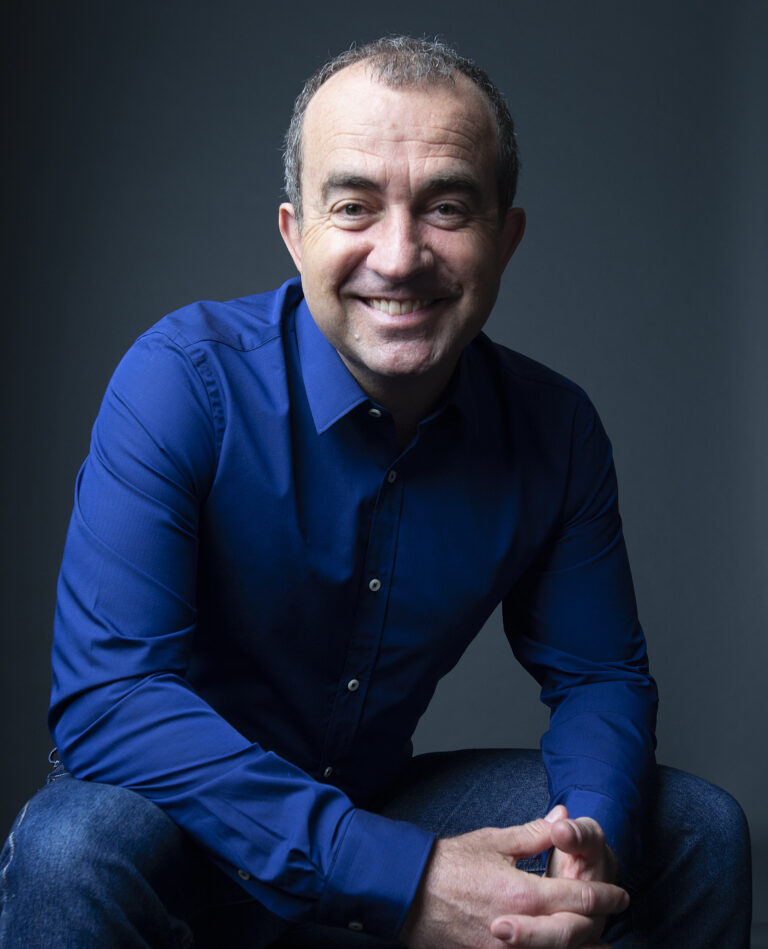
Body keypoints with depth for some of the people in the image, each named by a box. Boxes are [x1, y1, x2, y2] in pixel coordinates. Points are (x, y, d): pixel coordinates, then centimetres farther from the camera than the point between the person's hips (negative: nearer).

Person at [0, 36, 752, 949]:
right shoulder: (183, 382, -22)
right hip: (202, 829, -3)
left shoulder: (555, 430, -7)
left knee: (698, 830, -8)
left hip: (387, 802, 4)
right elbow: (105, 698, -30)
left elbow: (598, 675, 2)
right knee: (75, 847, -35)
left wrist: (595, 842, -23)